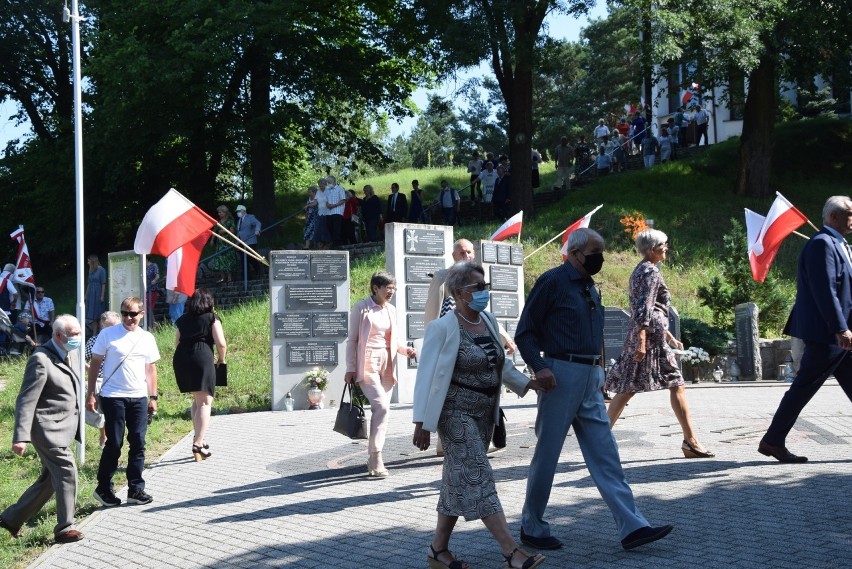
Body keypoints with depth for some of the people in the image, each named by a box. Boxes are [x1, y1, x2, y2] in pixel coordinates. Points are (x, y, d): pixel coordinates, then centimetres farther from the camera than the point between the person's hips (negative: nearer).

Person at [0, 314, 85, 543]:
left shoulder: (63, 356, 12)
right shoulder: (41, 360, -17)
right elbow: (25, 401, -19)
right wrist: (21, 437, -25)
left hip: (61, 430, 10)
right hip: (48, 428, -10)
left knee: (49, 480, 13)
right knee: (67, 472, -11)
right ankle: (65, 528, -2)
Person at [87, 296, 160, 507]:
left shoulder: (147, 338, 10)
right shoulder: (107, 334, -2)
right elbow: (95, 364, 0)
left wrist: (153, 397, 12)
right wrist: (91, 394, -4)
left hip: (139, 398, 4)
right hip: (113, 397, -4)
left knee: (138, 443, 4)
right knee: (114, 444, -1)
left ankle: (136, 489, 11)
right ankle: (103, 488, 12)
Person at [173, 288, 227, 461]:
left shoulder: (182, 320, 19)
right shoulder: (212, 318, 6)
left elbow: (177, 343, 18)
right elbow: (221, 343, -3)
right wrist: (221, 359, 12)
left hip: (180, 358, 5)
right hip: (202, 357, -5)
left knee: (197, 399, 23)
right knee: (205, 402, -3)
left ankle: (198, 437, 26)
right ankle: (198, 444, -13)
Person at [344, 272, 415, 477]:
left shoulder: (391, 310, 12)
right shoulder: (361, 307, -5)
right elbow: (352, 339, -3)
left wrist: (405, 349, -2)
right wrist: (350, 369, -7)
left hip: (387, 365, 6)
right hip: (368, 364, -6)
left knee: (382, 409, 6)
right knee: (381, 406, -19)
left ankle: (374, 458, 14)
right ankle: (376, 456, -14)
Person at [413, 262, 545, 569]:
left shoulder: (489, 321, 9)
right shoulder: (443, 328, -13)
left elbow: (502, 364, 20)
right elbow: (427, 375, -13)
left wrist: (528, 383, 7)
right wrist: (422, 422, -15)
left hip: (484, 413, 8)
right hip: (457, 413, -8)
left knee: (460, 481, 11)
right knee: (477, 478, -11)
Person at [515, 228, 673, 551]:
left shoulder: (589, 287, 16)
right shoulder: (553, 281, -8)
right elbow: (525, 332, -10)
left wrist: (598, 373, 18)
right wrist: (538, 367, -21)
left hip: (590, 379, 8)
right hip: (560, 376, -8)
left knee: (605, 454, 3)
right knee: (547, 455, 2)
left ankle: (632, 527, 1)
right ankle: (532, 528, 15)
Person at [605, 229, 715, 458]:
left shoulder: (640, 270, 21)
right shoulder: (651, 271, -9)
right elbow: (644, 308, -19)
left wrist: (669, 336, 30)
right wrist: (642, 341, -25)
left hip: (638, 334, 10)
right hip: (651, 336, -10)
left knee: (627, 388, 6)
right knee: (676, 385, -5)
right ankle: (690, 441, -3)